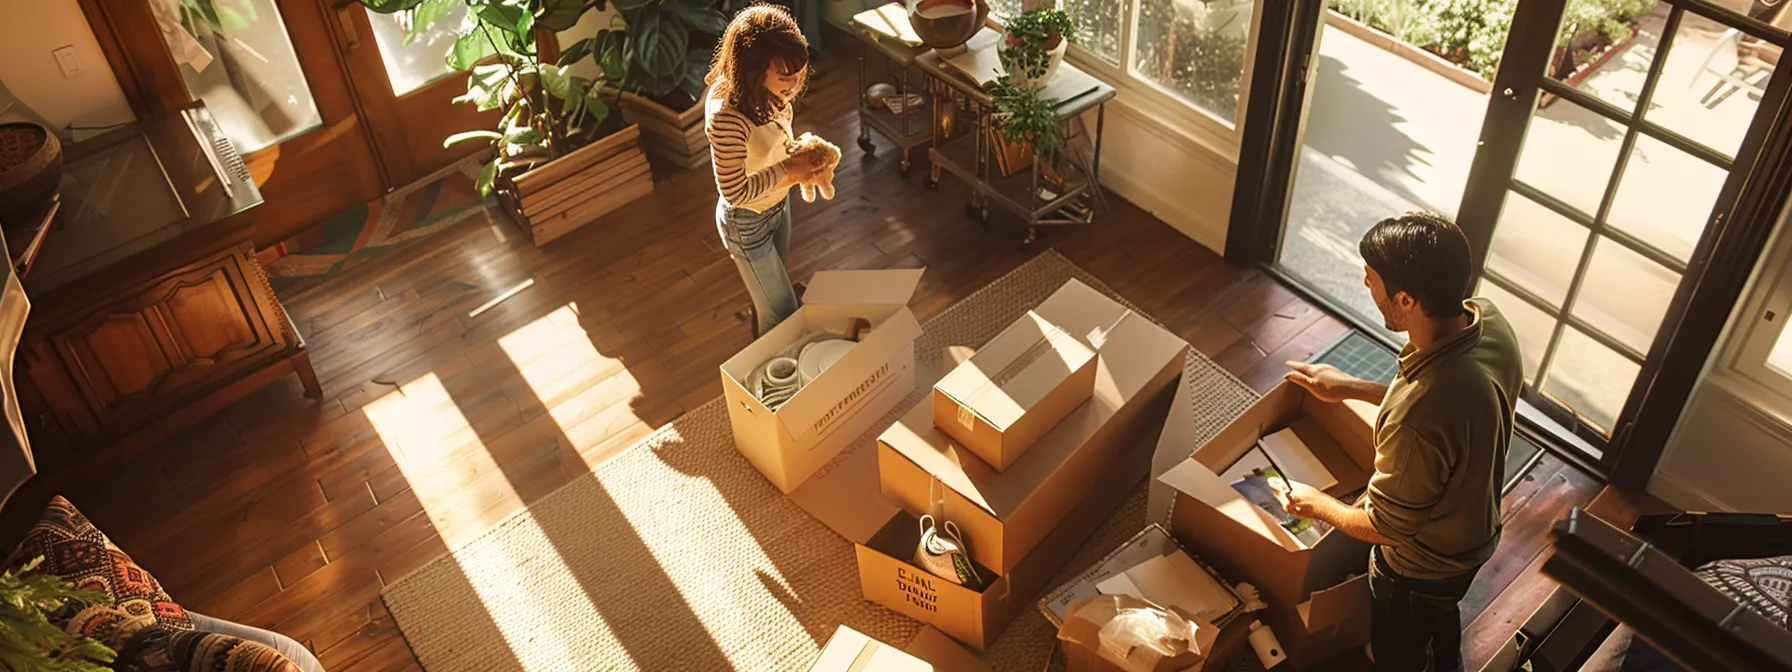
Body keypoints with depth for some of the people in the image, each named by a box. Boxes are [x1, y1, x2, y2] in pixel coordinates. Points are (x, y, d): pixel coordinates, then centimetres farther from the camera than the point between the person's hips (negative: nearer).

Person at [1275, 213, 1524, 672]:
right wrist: (1350, 387, 1)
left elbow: (1384, 526, -27)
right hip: (1476, 531, 7)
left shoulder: (1417, 419, -45)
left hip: (1423, 564, -7)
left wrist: (1316, 504, -9)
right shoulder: (1489, 320, -21)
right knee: (1440, 616, 38)